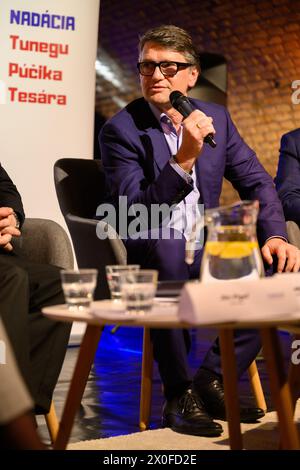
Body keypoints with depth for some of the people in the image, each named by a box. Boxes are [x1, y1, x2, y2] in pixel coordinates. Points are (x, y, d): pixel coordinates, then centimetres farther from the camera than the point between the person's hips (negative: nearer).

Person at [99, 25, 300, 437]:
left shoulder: (217, 118, 6)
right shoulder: (121, 129, -9)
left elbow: (257, 182, 8)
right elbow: (135, 214, -19)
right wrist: (184, 159, -31)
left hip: (204, 250, 6)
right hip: (148, 255, -5)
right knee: (166, 248, -38)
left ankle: (212, 380, -3)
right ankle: (179, 395, -23)